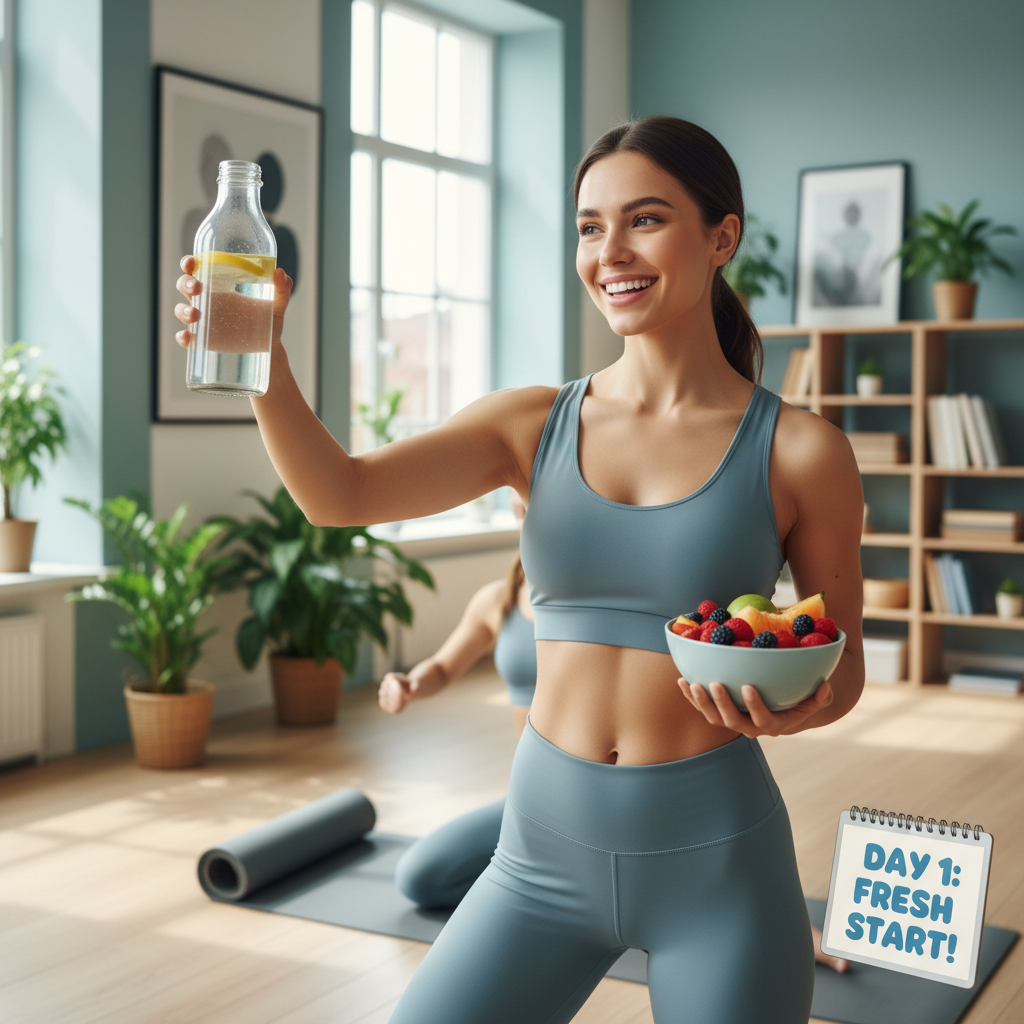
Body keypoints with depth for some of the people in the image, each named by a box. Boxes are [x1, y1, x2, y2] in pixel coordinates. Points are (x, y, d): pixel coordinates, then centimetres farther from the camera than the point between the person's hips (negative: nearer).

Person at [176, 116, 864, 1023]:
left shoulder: (799, 452, -6)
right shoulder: (535, 426, 0)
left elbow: (842, 666, 3)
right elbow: (339, 493, -11)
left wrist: (793, 709, -19)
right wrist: (259, 354, -27)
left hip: (717, 868, -2)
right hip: (544, 854, 2)